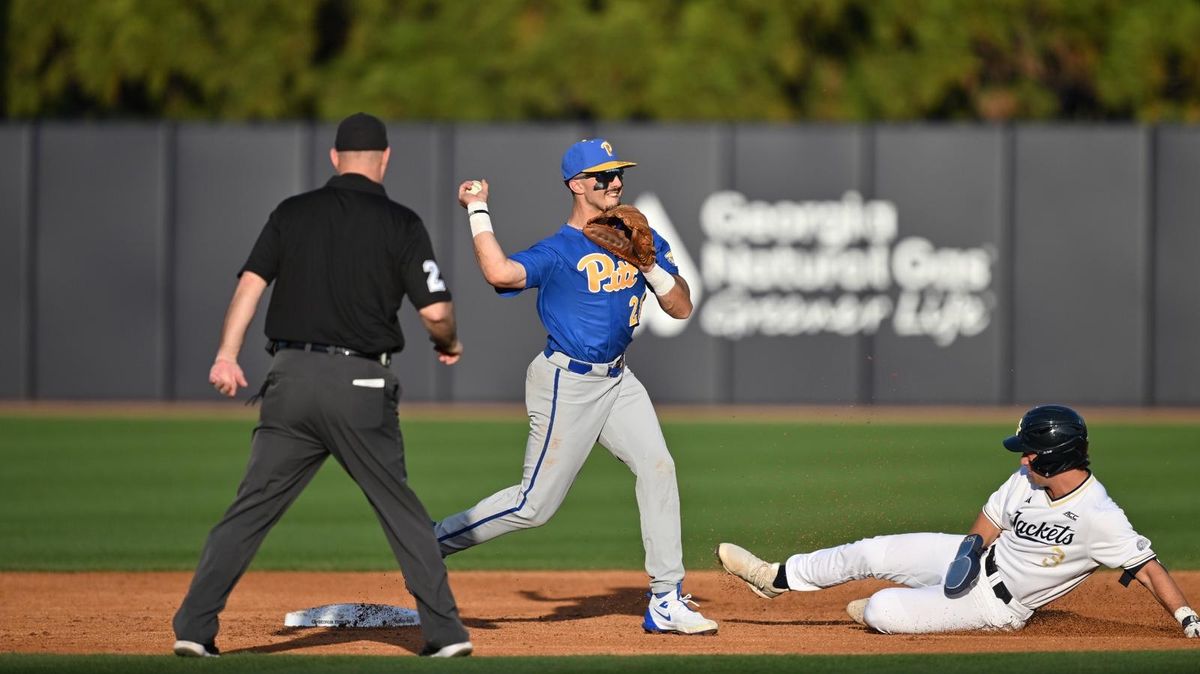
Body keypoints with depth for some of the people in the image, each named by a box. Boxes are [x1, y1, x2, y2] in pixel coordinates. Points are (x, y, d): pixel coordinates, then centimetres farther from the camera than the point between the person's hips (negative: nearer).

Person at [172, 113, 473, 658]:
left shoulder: (293, 213, 9)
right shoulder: (401, 224, 1)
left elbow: (251, 281, -2)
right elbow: (436, 311, -4)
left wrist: (226, 355, -7)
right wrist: (450, 344, 17)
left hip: (292, 378, 2)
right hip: (361, 384, -2)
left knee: (250, 509, 5)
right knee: (401, 511, 9)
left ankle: (194, 627, -2)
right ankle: (445, 631, 7)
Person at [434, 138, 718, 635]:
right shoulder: (558, 251, -15)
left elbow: (681, 308, 4)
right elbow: (501, 273, -35)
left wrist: (649, 264, -13)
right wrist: (477, 211, -24)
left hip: (616, 380, 6)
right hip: (567, 384, -6)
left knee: (656, 466, -11)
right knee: (535, 505, -4)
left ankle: (667, 603, -7)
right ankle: (428, 543, 14)